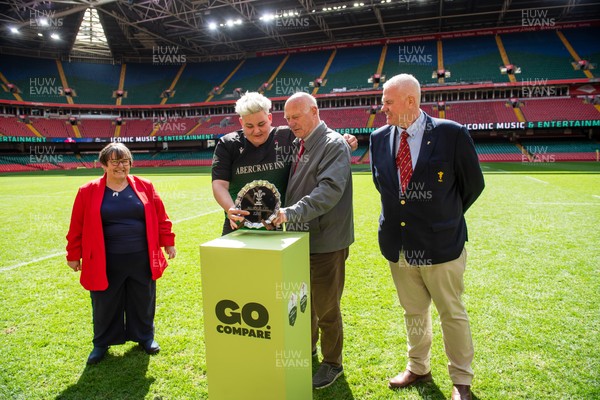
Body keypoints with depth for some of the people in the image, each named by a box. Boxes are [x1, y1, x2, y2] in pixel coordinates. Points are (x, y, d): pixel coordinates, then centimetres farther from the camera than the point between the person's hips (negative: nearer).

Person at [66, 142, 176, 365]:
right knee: (105, 305, 14)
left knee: (143, 301, 15)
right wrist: (74, 254, 5)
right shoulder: (89, 192, -4)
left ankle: (145, 336, 36)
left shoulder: (145, 187, -1)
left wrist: (168, 243, 5)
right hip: (105, 262, -1)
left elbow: (161, 218, 4)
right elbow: (78, 226, 1)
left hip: (141, 259, 1)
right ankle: (102, 343, 36)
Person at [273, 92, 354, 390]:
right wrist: (281, 213, 2)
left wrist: (292, 212, -36)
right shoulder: (300, 145, 11)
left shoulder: (334, 145, -14)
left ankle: (332, 363, 29)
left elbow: (329, 190, -27)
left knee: (326, 308, 7)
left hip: (326, 242, -8)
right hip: (301, 238, 8)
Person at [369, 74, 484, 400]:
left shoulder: (451, 134, -13)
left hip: (440, 244, -4)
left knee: (453, 315, 13)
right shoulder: (379, 138, 0)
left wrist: (445, 217, 7)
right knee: (413, 312, 21)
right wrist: (399, 210, 11)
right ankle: (418, 368, 43)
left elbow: (473, 184, -1)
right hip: (398, 246, 4)